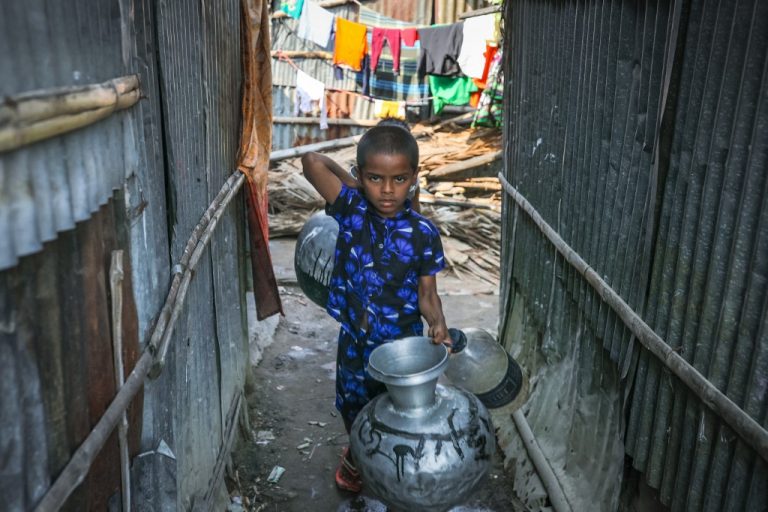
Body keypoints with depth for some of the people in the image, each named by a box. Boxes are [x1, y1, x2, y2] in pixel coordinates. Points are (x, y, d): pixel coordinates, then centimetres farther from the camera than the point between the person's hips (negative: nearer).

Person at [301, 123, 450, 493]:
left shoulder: (423, 233, -15)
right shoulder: (350, 210, -14)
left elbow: (427, 292, -9)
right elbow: (312, 162, -22)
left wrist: (437, 323, -28)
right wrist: (353, 185, -11)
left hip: (403, 344, -1)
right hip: (355, 342, 2)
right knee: (353, 408, 25)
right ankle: (357, 456, 55)